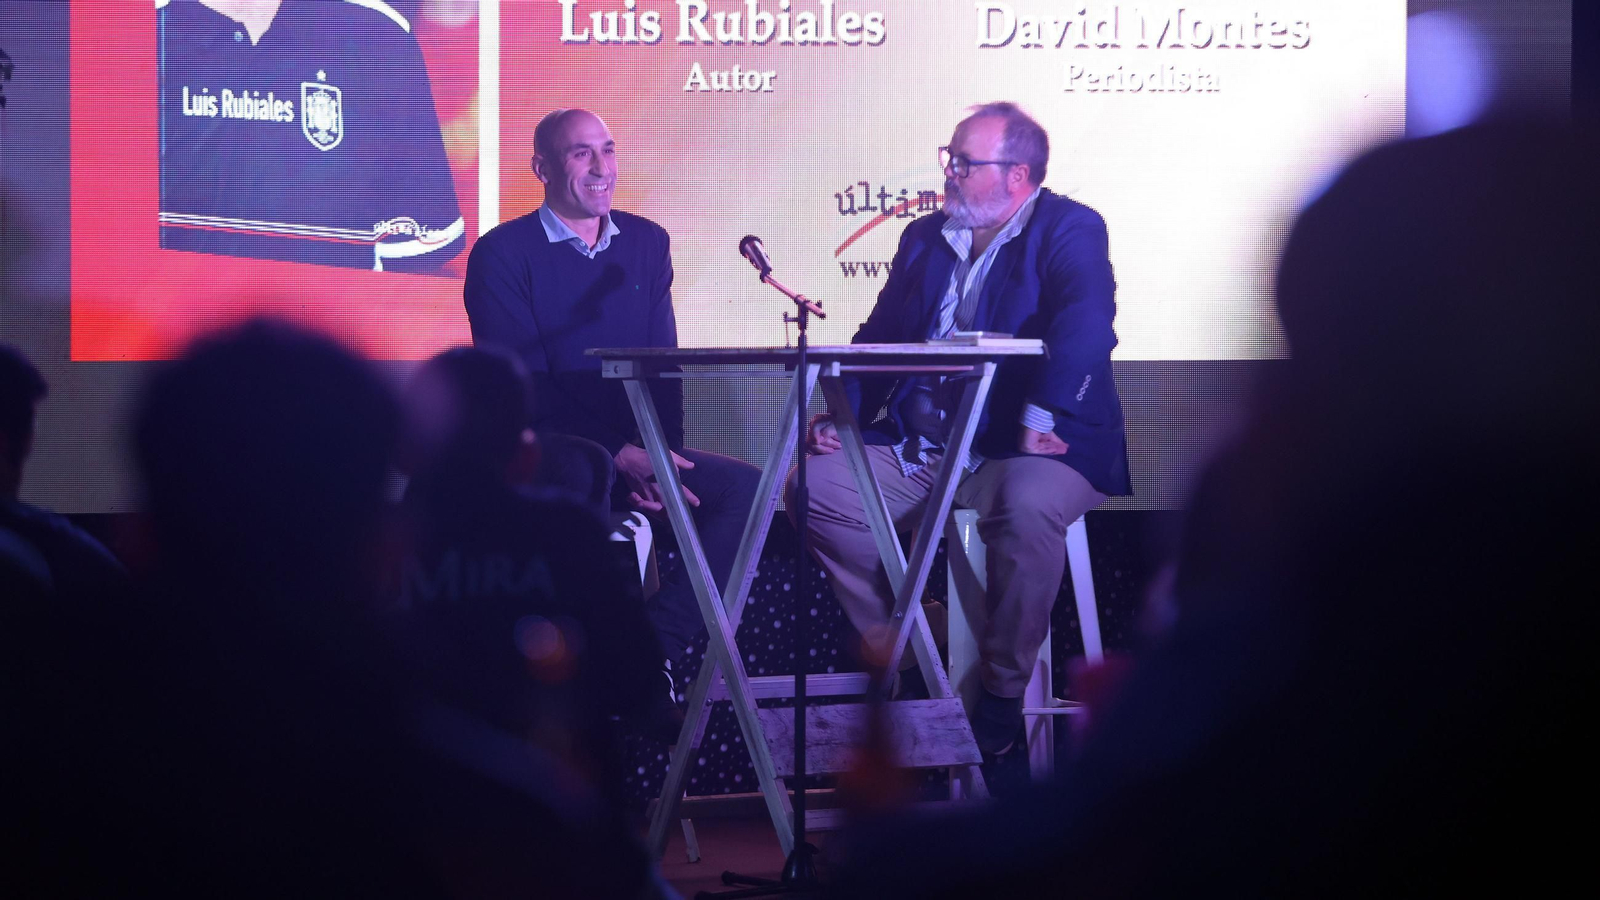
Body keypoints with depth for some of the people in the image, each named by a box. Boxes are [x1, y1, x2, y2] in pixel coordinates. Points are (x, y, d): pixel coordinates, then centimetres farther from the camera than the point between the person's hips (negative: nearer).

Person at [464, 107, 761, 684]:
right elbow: (521, 382, -11)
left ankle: (654, 652, -17)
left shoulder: (647, 243, 15)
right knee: (584, 470, -39)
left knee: (744, 486, -17)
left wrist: (662, 455, -11)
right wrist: (622, 456, -21)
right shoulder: (502, 254, -2)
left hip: (636, 452, 5)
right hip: (539, 451, -5)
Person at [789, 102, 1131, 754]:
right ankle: (906, 659, -1)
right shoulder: (925, 237, 18)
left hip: (1020, 452, -7)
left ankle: (1002, 693, -19)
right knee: (815, 484, -12)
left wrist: (1042, 417, -32)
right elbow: (881, 336, 19)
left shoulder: (1070, 230, -3)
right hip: (917, 450, 7)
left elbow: (1086, 326, -21)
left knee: (1027, 506, -38)